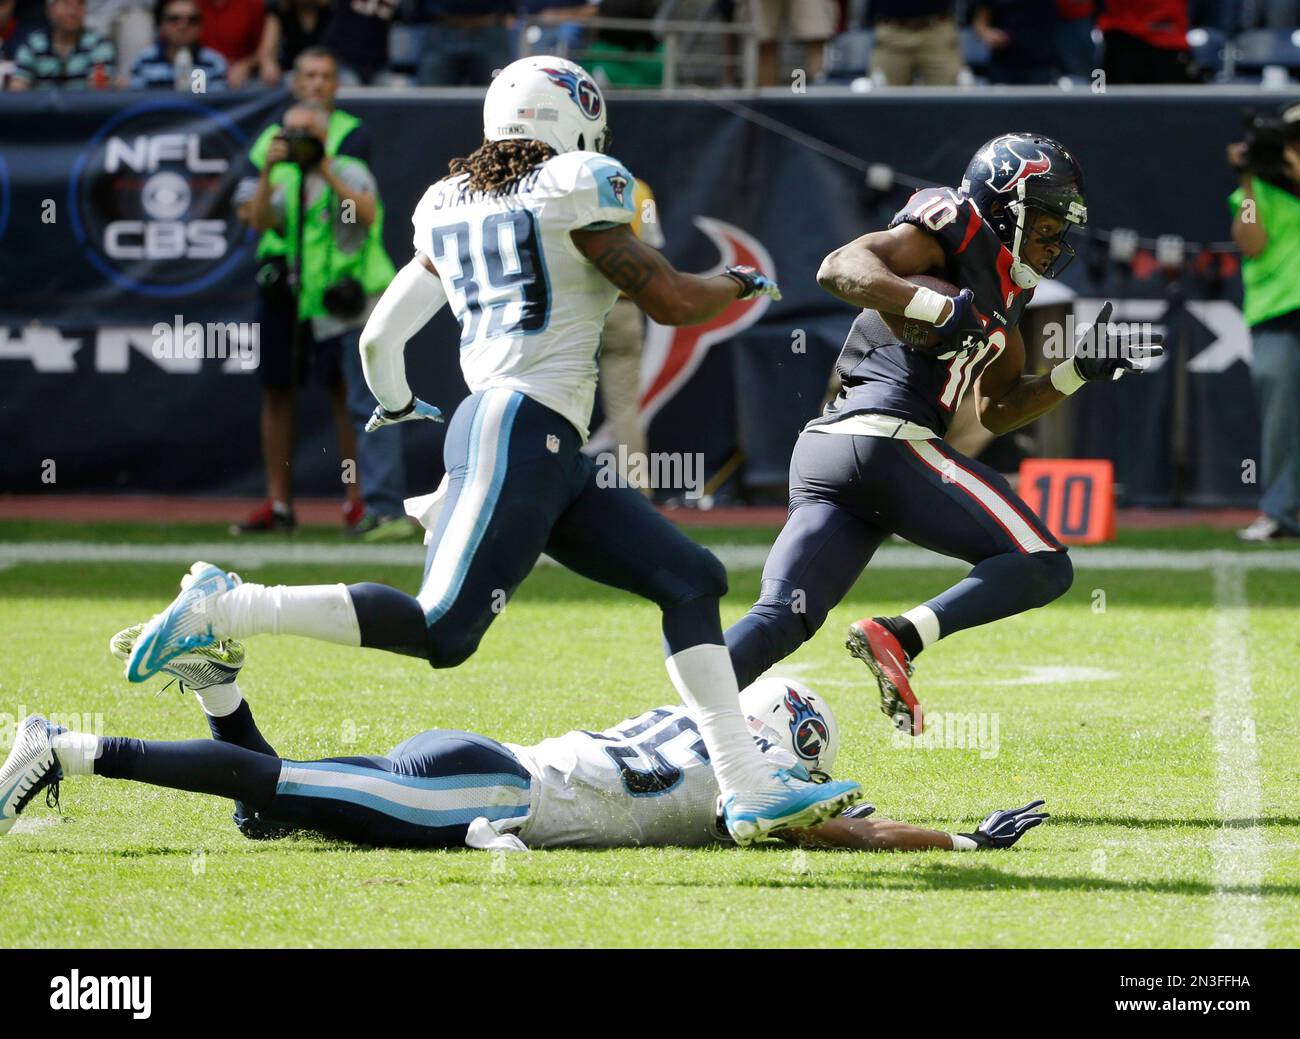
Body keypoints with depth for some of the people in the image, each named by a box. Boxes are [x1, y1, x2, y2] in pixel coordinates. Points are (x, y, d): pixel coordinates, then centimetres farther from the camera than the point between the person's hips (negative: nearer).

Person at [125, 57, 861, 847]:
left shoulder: (449, 210, 17)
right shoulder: (576, 193, -4)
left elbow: (380, 339, 21)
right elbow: (673, 302, -4)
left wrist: (397, 404, 43)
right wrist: (740, 284, 17)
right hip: (522, 433, -9)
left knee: (692, 580, 9)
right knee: (442, 631, -15)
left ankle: (750, 789, 5)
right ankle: (226, 609, -13)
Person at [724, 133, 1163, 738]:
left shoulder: (1002, 291, 26)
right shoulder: (952, 230, -2)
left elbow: (994, 413, 32)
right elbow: (839, 268, -16)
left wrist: (1082, 370, 23)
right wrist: (937, 307, -28)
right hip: (888, 439, -9)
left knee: (781, 619, 0)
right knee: (1043, 568, -3)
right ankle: (897, 639, -20)